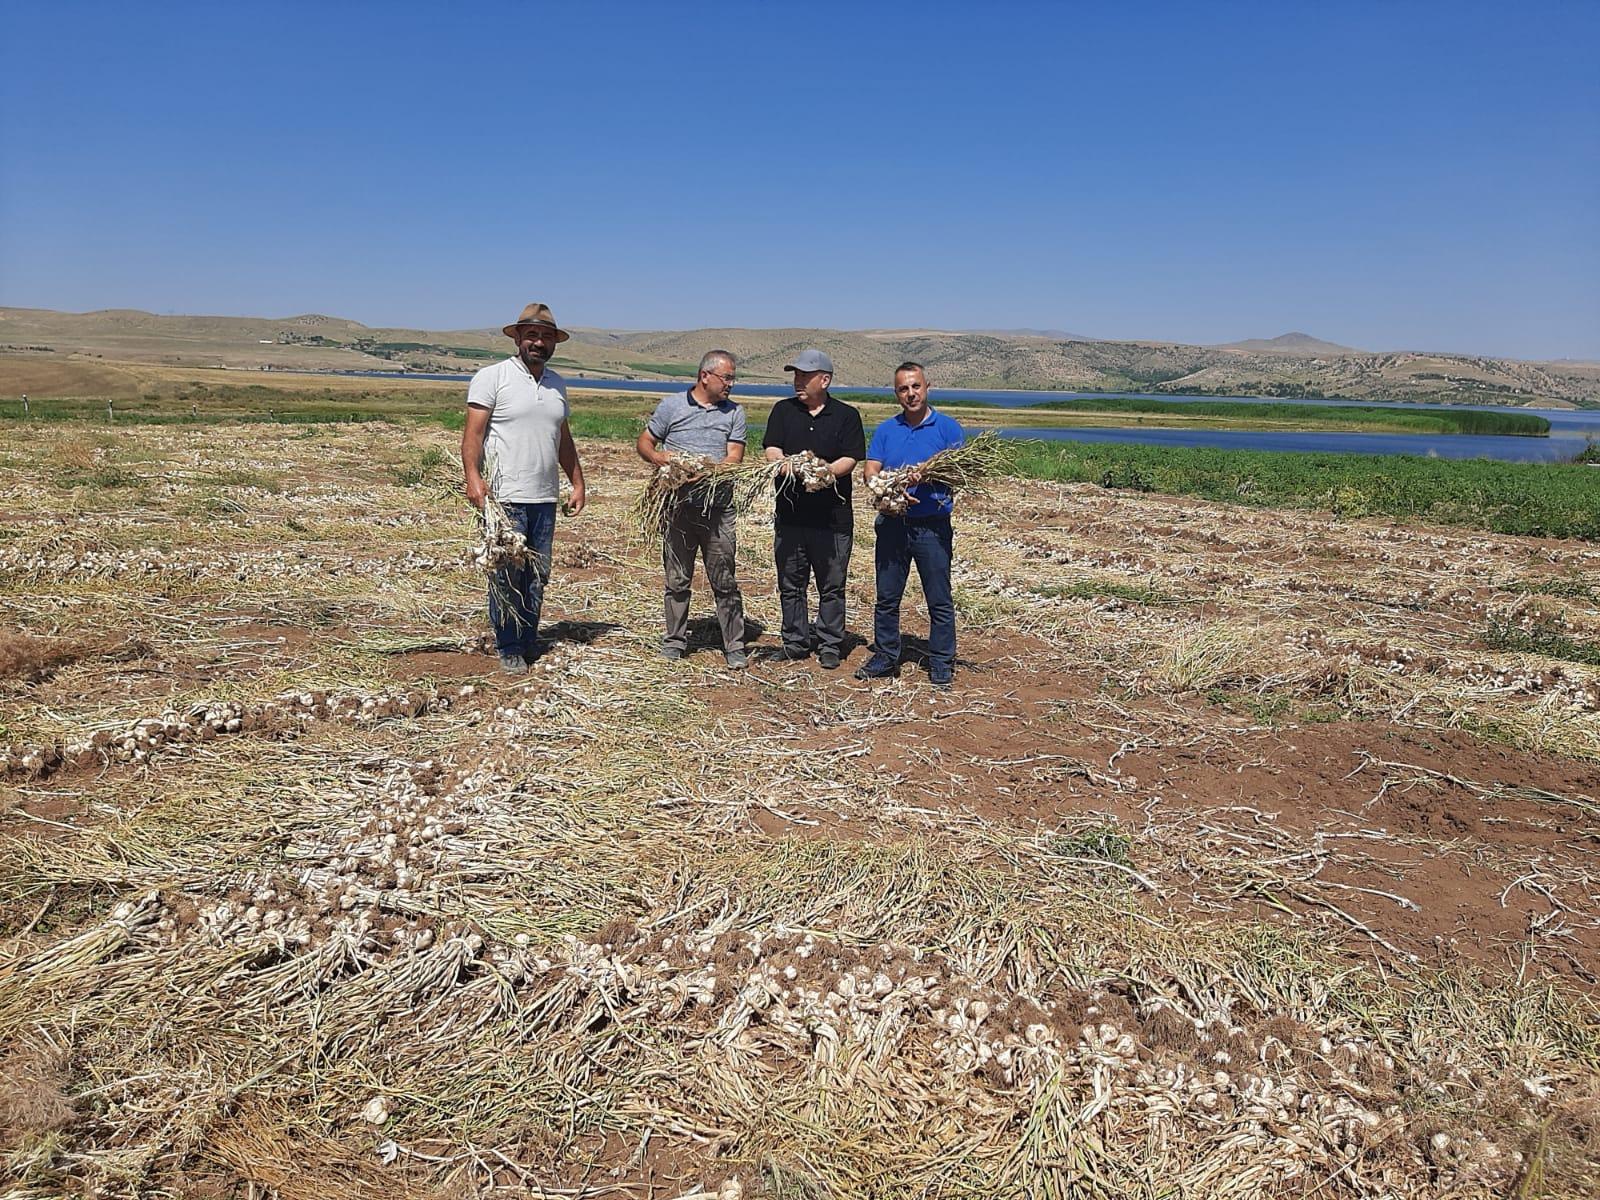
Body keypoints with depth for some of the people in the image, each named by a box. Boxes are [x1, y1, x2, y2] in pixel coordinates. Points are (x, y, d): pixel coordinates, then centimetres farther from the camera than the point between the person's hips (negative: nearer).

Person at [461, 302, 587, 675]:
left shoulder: (557, 385, 16)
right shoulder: (492, 377, -3)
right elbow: (473, 432, -8)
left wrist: (578, 483, 18)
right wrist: (473, 477, -20)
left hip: (545, 498, 6)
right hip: (504, 497, -6)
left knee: (538, 574, 10)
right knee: (507, 574, -3)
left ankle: (529, 640, 22)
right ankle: (509, 649, 7)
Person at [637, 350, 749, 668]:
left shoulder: (734, 413, 9)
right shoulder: (671, 406, 6)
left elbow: (735, 458, -1)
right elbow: (644, 443, 9)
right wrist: (659, 458, -13)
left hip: (718, 507, 0)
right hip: (678, 506, 0)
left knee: (725, 581, 3)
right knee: (677, 580, 9)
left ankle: (735, 646, 10)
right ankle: (675, 641, 21)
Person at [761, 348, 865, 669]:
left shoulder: (847, 415, 2)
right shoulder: (783, 411, 8)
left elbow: (851, 459, -7)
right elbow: (772, 451, -4)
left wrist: (827, 471, -27)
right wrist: (786, 466, -26)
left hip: (833, 518, -2)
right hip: (790, 514, 2)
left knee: (832, 585, 6)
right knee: (791, 583, 10)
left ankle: (829, 644, 17)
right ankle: (795, 641, 23)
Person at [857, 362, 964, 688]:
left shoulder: (947, 427, 1)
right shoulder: (886, 430, 11)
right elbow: (869, 470, 1)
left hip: (932, 526, -3)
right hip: (892, 524, 3)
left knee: (939, 600, 3)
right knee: (886, 597, 11)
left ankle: (941, 664, 13)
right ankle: (885, 656, 23)